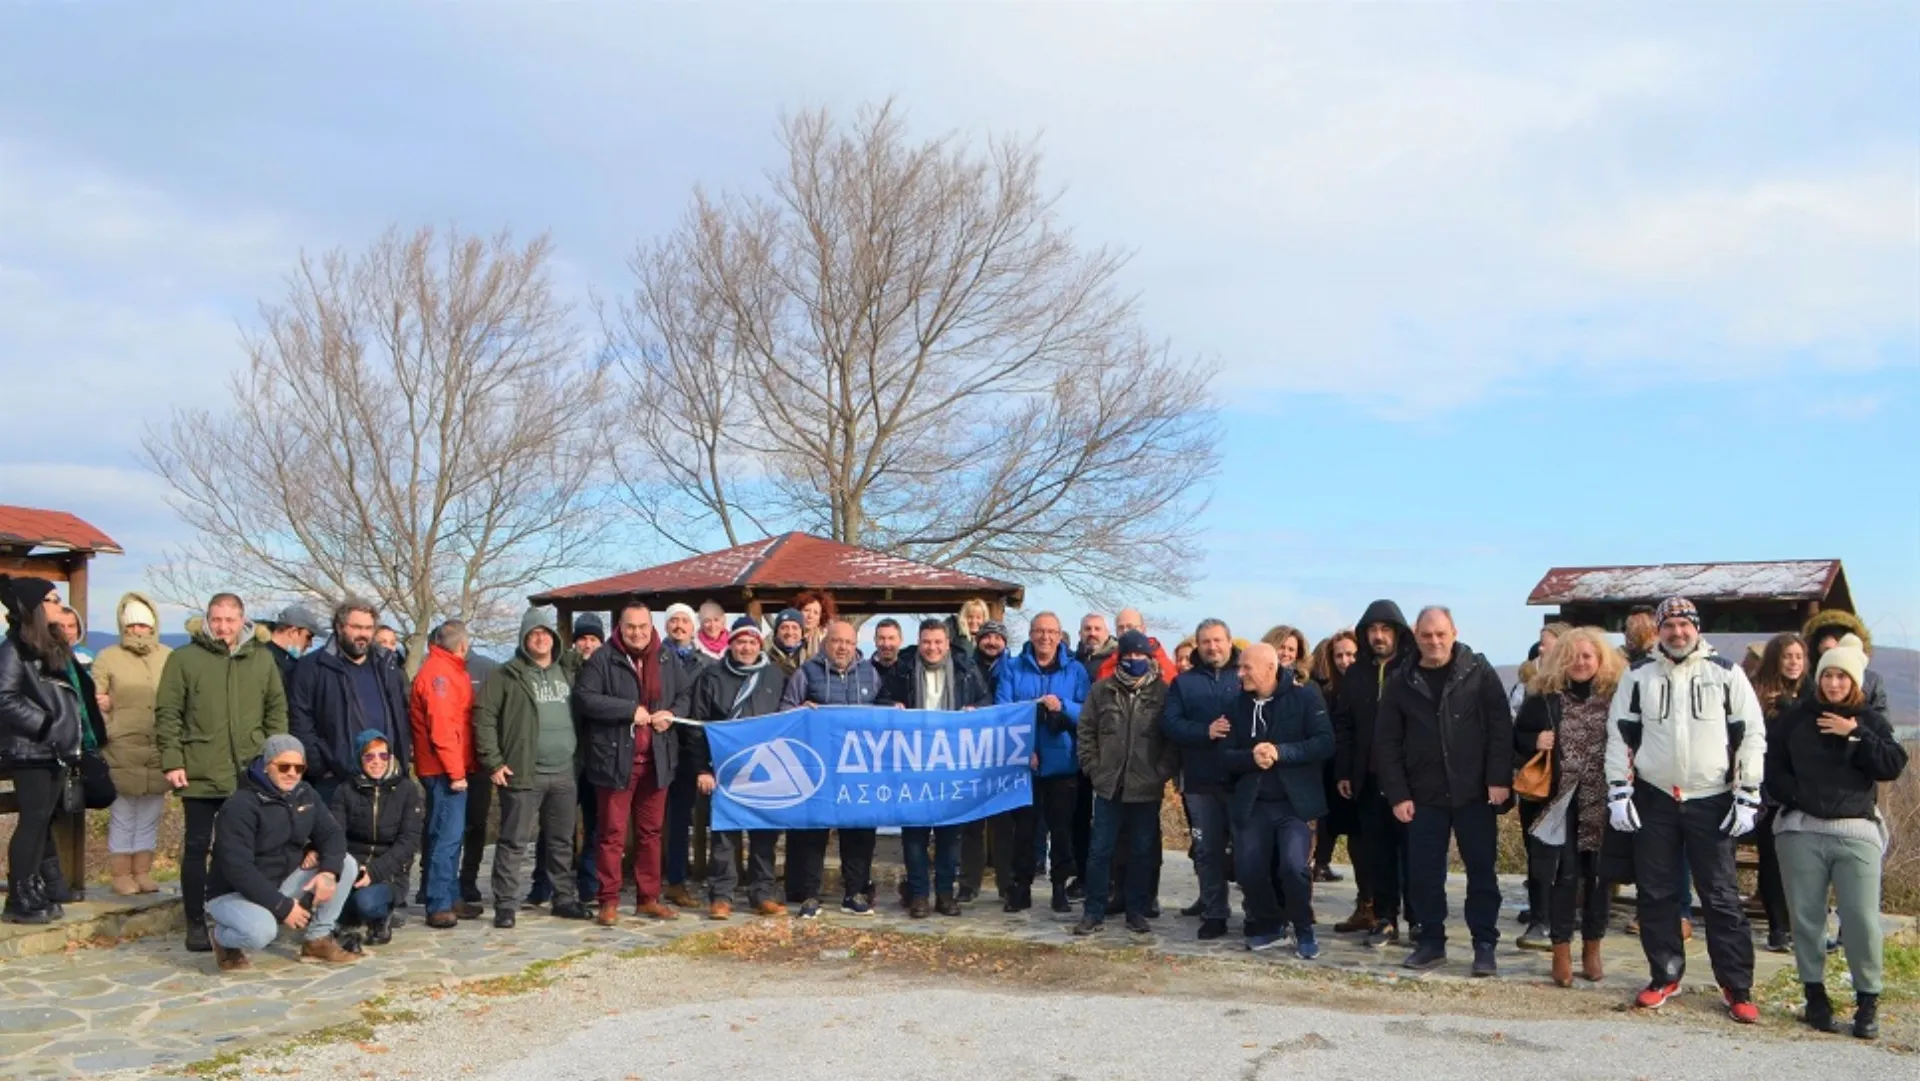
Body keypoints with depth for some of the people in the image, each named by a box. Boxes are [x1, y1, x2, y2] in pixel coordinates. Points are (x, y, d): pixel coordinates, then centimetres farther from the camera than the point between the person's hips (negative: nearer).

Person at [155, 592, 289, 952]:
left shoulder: (262, 658, 7)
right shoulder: (184, 658, -2)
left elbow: (277, 709, 10)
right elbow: (167, 714, -3)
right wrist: (172, 761, -9)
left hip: (250, 774, 3)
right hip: (200, 774, -2)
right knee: (197, 847, 5)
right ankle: (196, 923, 15)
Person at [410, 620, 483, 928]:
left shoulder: (450, 671, 19)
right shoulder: (438, 672, -14)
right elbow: (441, 726, -20)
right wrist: (455, 771, -21)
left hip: (453, 768, 10)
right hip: (446, 770, -10)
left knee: (451, 834, 14)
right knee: (446, 835, -10)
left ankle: (451, 897, 21)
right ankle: (438, 905, -8)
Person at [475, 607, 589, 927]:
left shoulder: (565, 675, 16)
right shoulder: (507, 675, -1)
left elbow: (580, 717, 21)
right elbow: (483, 717, -6)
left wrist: (579, 760, 13)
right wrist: (493, 762, -11)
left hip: (564, 774, 5)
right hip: (522, 774, -5)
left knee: (562, 841, 12)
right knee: (514, 842, -1)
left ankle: (565, 898, 22)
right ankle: (506, 905, 5)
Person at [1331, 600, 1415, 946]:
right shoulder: (1356, 674, 10)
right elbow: (1343, 725, 10)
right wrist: (1343, 772, 4)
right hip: (1369, 778, 4)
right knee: (1377, 852, 6)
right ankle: (1384, 918, 13)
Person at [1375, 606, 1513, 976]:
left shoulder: (1479, 672, -2)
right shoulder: (1401, 681, 2)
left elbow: (1501, 727, -4)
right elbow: (1387, 742, 3)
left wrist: (1499, 779, -12)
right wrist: (1397, 793, -3)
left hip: (1475, 792, -2)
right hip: (1424, 795, 2)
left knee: (1481, 870, 5)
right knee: (1423, 873, 6)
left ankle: (1484, 945, 16)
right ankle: (1431, 942, 19)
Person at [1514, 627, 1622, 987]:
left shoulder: (1617, 695, 0)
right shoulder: (1544, 696, 1)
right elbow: (1517, 736, 7)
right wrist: (1535, 742, -12)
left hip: (1603, 802, 1)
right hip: (1561, 800, -1)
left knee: (1598, 875, 10)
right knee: (1564, 875, 0)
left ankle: (1592, 949, 25)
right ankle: (1561, 951, 11)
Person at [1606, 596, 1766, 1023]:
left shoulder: (1726, 673, -1)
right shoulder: (1639, 676, 4)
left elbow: (1752, 735, -1)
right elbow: (1620, 735, 5)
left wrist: (1748, 797, -5)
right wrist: (1619, 792, -1)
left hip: (1711, 800, -2)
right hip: (1654, 799, 2)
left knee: (1721, 895, 1)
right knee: (1656, 894, 7)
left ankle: (1737, 987, 10)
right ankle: (1666, 976, 20)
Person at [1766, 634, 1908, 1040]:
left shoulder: (1870, 719, 9)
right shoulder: (1797, 716, 8)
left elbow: (1894, 766, -4)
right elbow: (1773, 766, 8)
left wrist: (1855, 734, -10)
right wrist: (1797, 797, -6)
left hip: (1856, 832, -1)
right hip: (1801, 831, 1)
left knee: (1862, 919, -7)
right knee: (1806, 916, 4)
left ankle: (1868, 1001, 6)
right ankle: (1815, 994, 16)